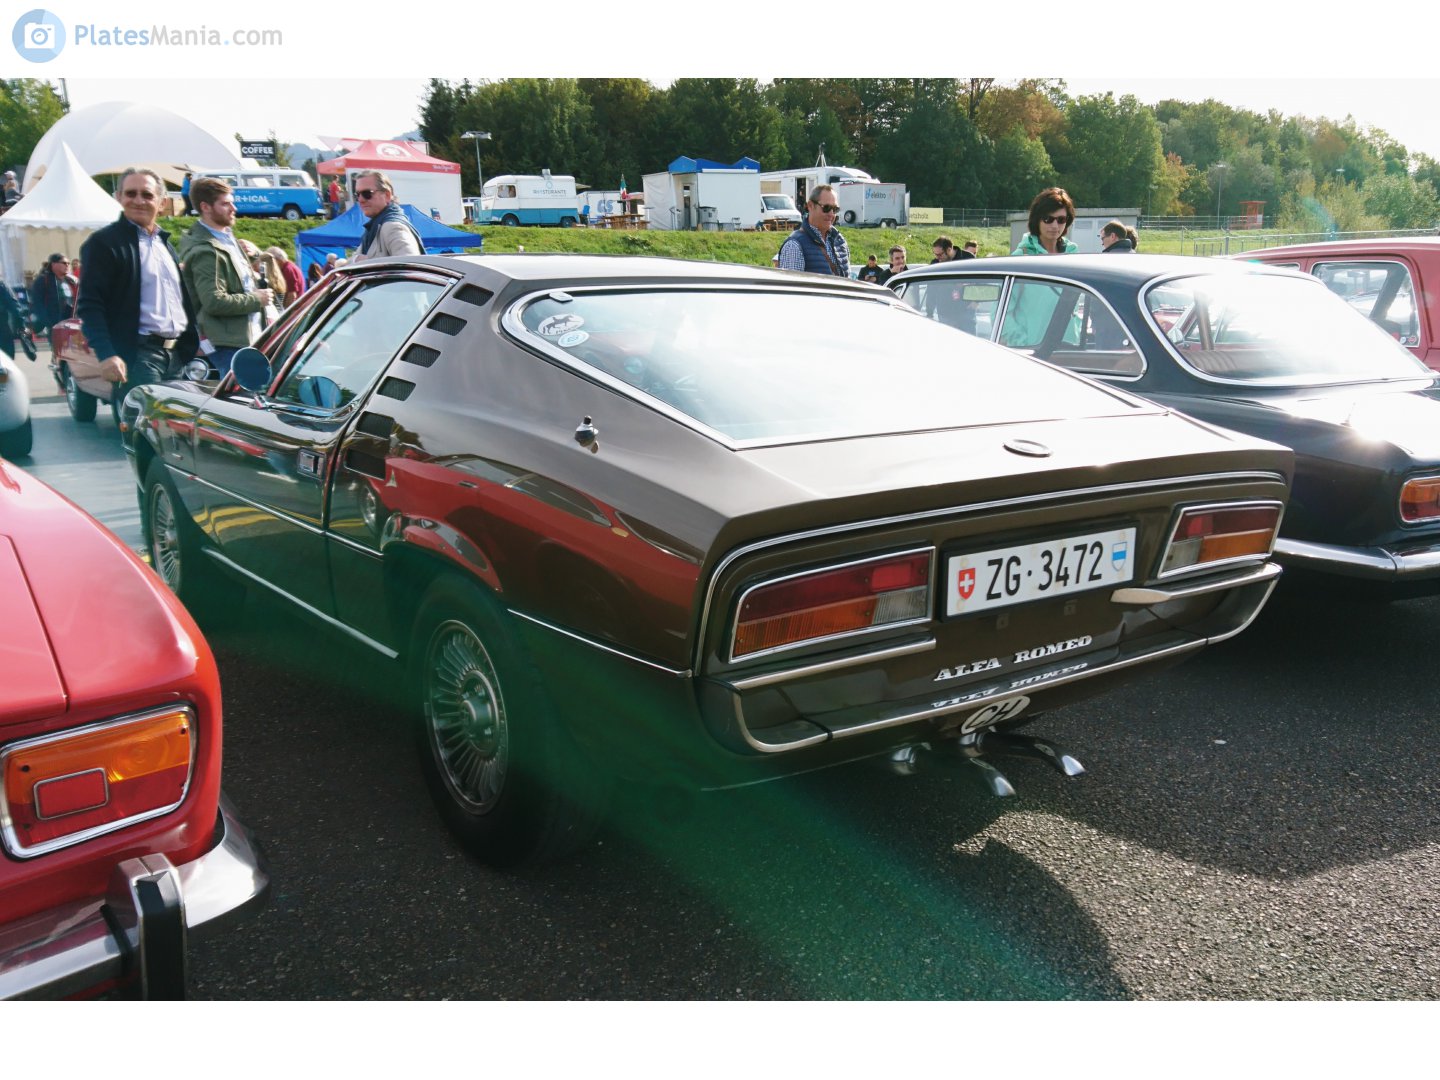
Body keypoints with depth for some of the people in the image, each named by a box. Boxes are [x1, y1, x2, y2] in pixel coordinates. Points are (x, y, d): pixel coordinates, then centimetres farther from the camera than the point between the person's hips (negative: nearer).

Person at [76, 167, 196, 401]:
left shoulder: (165, 243, 20)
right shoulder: (103, 242, -3)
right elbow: (89, 304, -11)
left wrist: (192, 347, 16)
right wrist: (106, 354, -22)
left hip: (178, 355, 7)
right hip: (137, 355, -7)